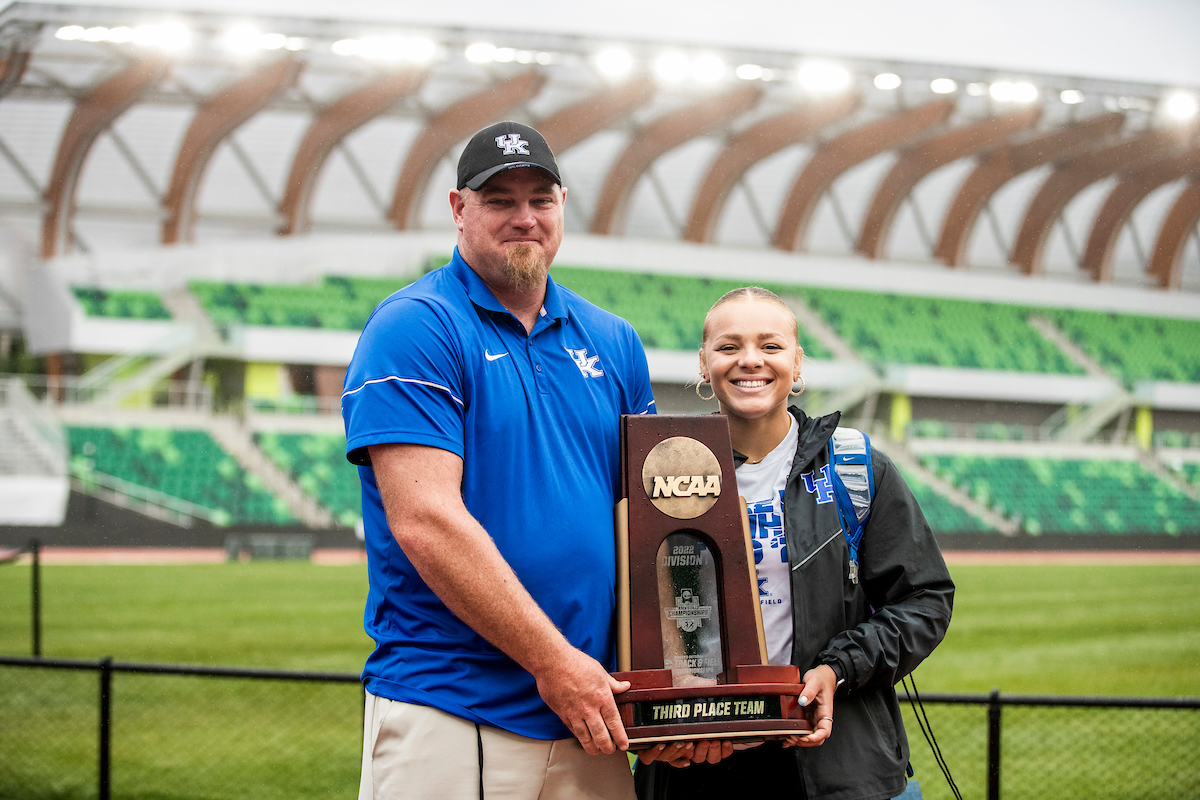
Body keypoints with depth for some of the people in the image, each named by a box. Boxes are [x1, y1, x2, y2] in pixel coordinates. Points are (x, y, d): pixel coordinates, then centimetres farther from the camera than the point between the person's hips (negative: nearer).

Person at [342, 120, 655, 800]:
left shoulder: (613, 343, 14)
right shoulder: (414, 329, -6)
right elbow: (425, 521, -15)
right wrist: (552, 660, -15)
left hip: (585, 718, 6)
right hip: (450, 713, -5)